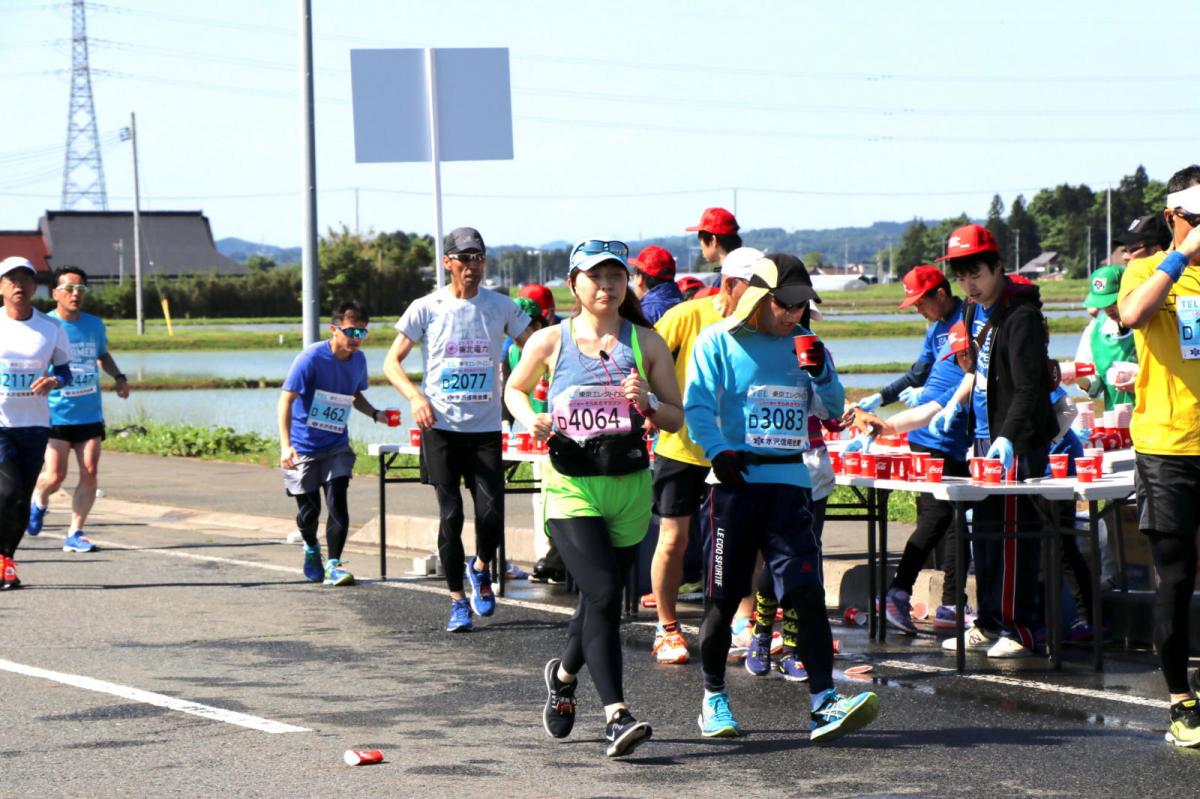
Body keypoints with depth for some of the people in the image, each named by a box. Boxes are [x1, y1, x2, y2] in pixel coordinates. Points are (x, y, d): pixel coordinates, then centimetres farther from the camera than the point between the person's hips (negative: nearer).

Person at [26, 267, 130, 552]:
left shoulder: (95, 325, 7)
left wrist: (119, 377, 10)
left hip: (90, 414, 4)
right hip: (55, 414, -4)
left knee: (89, 472, -4)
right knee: (56, 475, -9)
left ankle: (75, 534, 6)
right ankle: (39, 501, 26)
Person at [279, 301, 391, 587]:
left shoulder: (358, 360, -2)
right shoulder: (311, 358, -19)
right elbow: (285, 400, -20)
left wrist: (375, 414, -2)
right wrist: (285, 444, -31)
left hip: (337, 446, 4)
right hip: (303, 446, -3)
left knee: (337, 502, -13)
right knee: (309, 510, 5)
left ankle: (334, 564, -7)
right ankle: (311, 548, 36)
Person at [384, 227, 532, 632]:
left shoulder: (502, 307, 5)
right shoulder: (426, 308, 0)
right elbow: (392, 362, 2)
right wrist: (415, 396, -16)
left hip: (486, 429, 1)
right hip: (441, 428, -1)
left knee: (491, 515, -7)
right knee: (451, 515, -3)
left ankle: (480, 567, 25)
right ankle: (457, 600, 11)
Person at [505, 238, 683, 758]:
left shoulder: (646, 343, 5)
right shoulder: (549, 342, 2)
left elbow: (676, 418, 8)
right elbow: (514, 389, 19)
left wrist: (647, 403, -13)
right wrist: (532, 419, -2)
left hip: (630, 487, 3)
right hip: (571, 487, -3)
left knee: (601, 598, 13)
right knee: (603, 594, -19)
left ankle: (563, 674, 43)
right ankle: (616, 715, -21)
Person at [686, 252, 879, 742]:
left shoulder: (801, 343, 13)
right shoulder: (718, 341, 1)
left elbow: (832, 410, 13)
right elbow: (697, 406, -5)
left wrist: (820, 374, -6)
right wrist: (718, 451, -20)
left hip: (789, 481, 3)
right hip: (738, 480, -3)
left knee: (807, 592, -8)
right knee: (723, 598, 2)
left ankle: (824, 705, -13)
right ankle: (713, 700, 19)